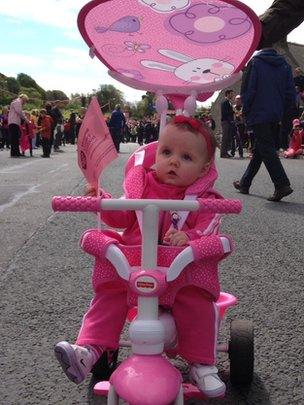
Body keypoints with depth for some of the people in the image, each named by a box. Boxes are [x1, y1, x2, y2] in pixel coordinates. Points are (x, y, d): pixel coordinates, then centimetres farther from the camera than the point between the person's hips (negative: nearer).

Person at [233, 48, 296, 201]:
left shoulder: (255, 62, -3)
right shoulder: (284, 65, 12)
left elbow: (248, 89, -7)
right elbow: (291, 92, 9)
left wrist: (245, 111, 2)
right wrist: (283, 111, 16)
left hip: (259, 114, -6)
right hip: (276, 116, 6)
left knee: (266, 150, -8)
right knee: (258, 150, 14)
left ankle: (282, 184, -19)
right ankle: (245, 183, 23)